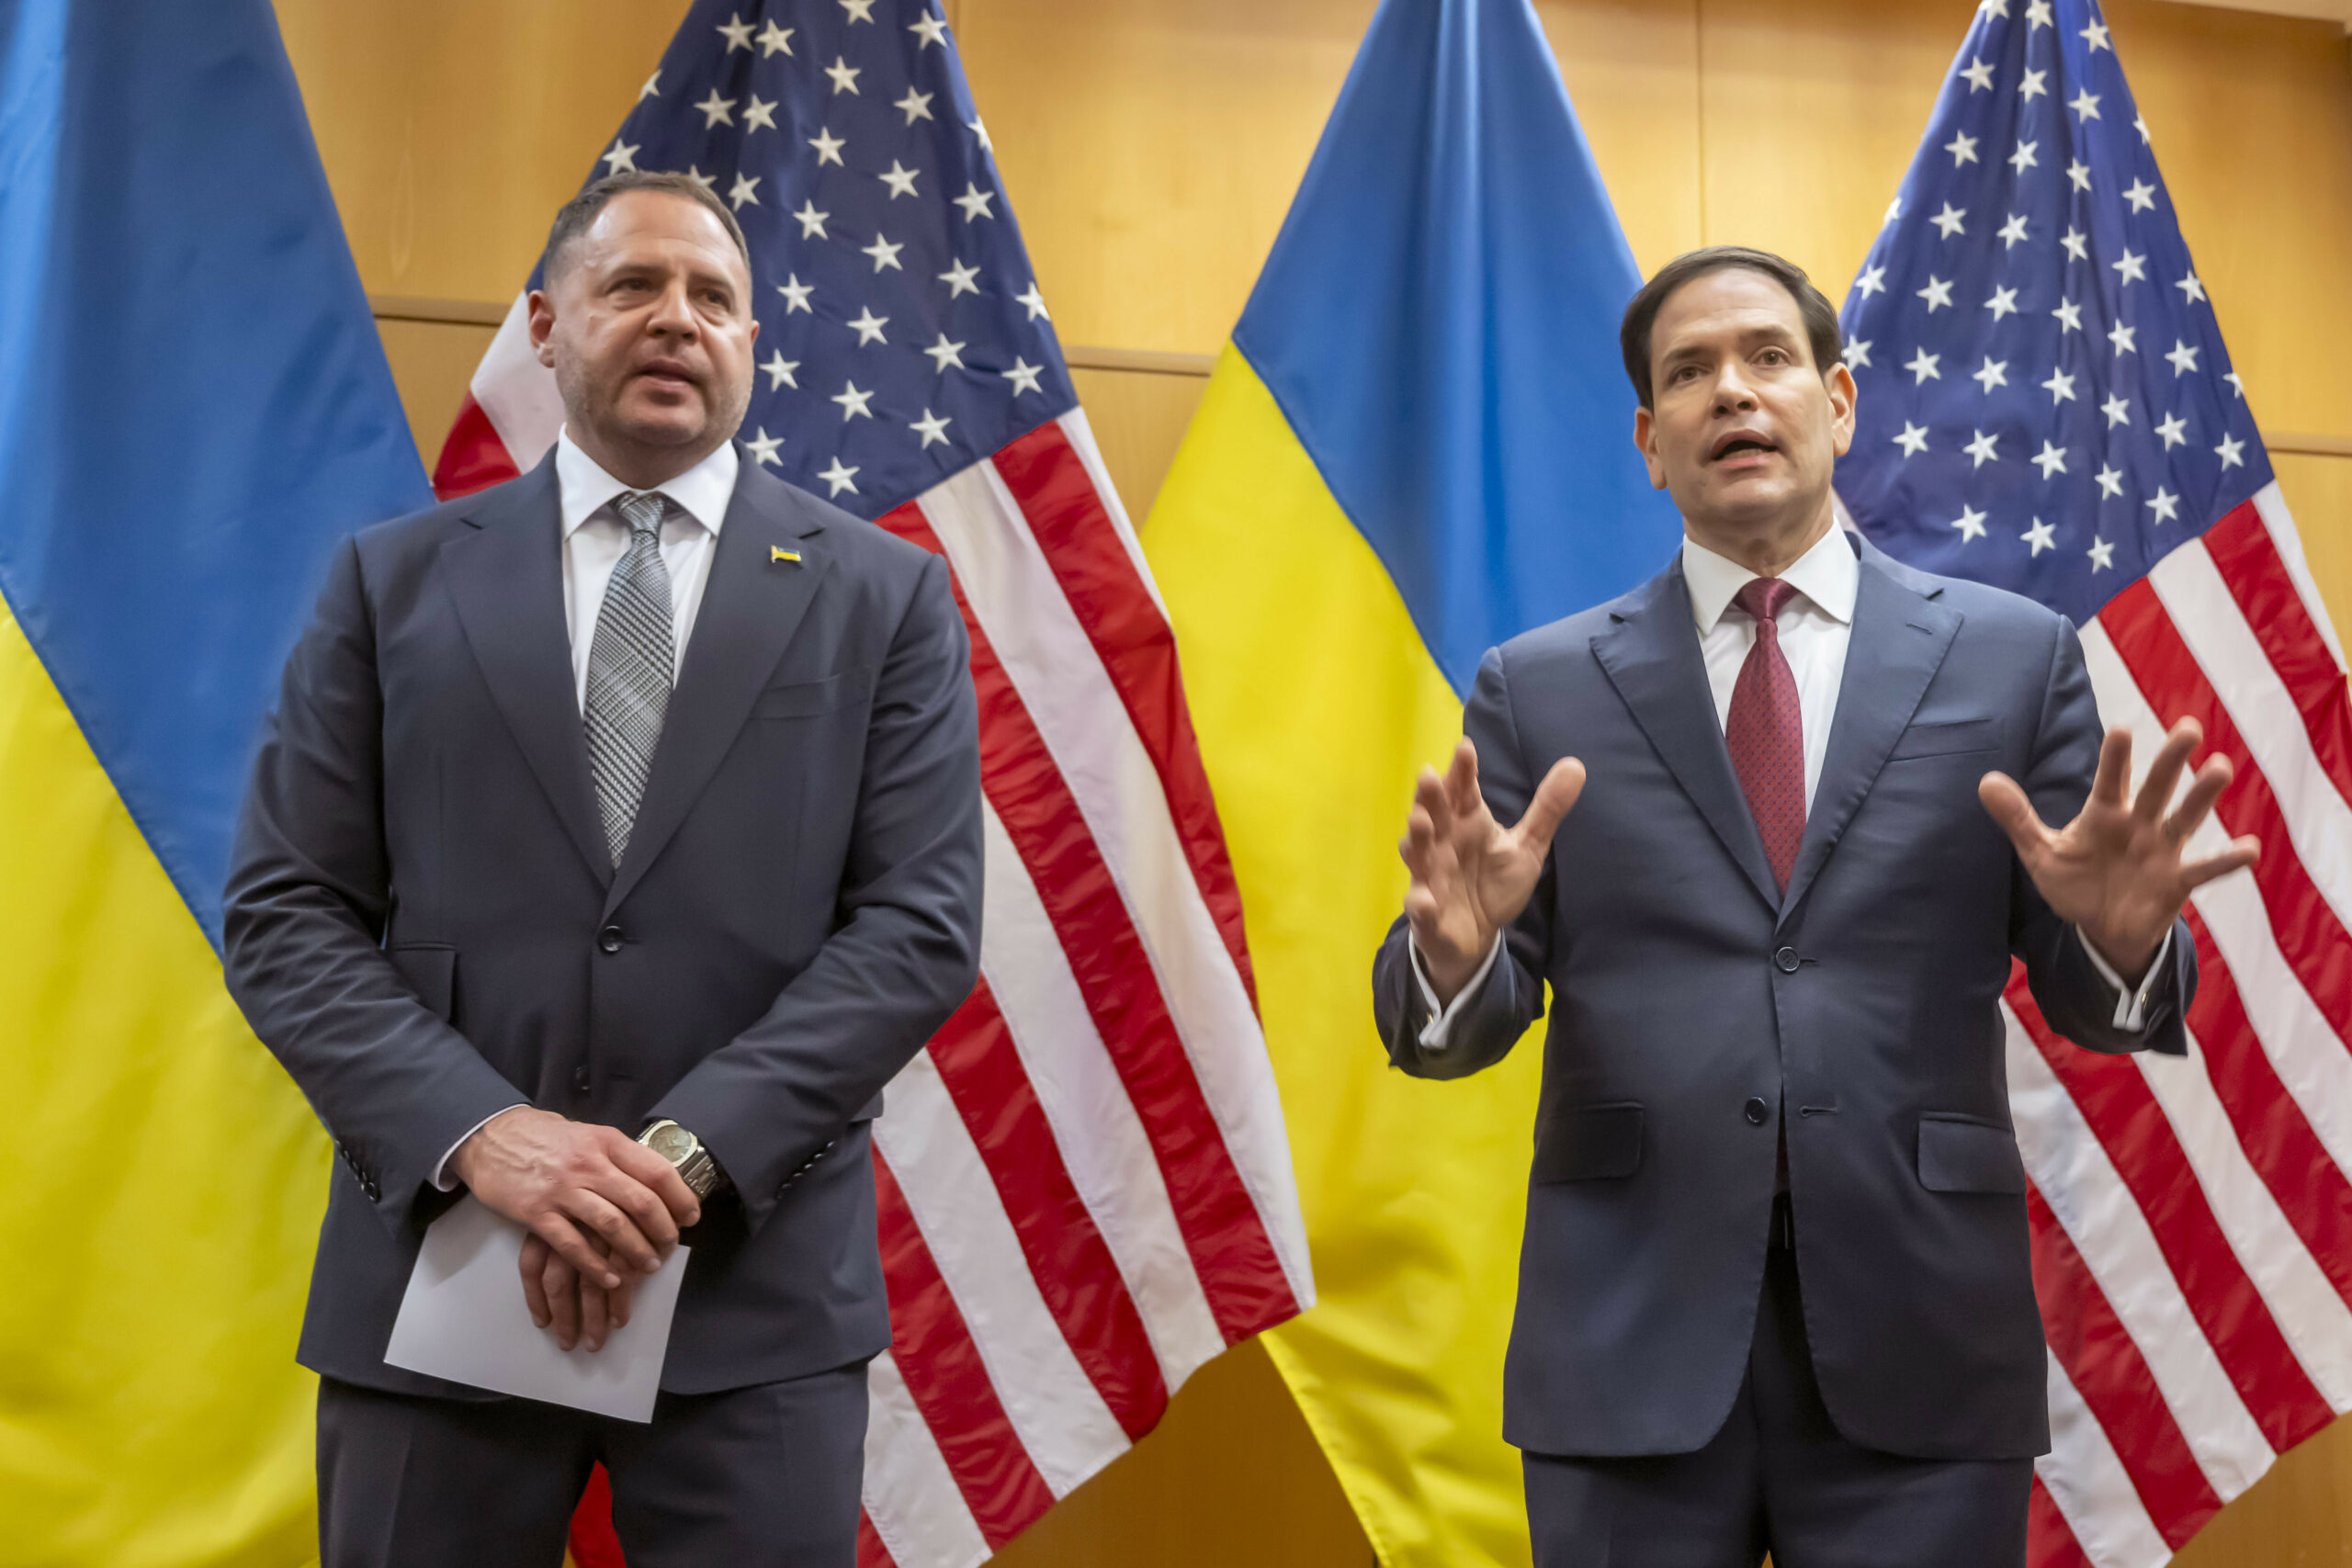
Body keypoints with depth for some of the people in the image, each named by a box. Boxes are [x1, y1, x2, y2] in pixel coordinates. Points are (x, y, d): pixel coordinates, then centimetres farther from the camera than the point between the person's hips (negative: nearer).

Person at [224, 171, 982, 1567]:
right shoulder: (393, 583, 7)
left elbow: (921, 922, -4)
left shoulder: (885, 596, 4)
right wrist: (481, 1132, -14)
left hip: (760, 1286, -1)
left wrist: (689, 1154, -14)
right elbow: (288, 914, 2)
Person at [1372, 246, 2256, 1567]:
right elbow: (1453, 1027, 2)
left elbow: (2084, 997, 5)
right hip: (1626, 1340, 0)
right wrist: (1456, 949, -21)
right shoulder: (1540, 688, 4)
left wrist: (2120, 934, -18)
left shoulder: (2013, 654, 4)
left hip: (1919, 1344, 0)